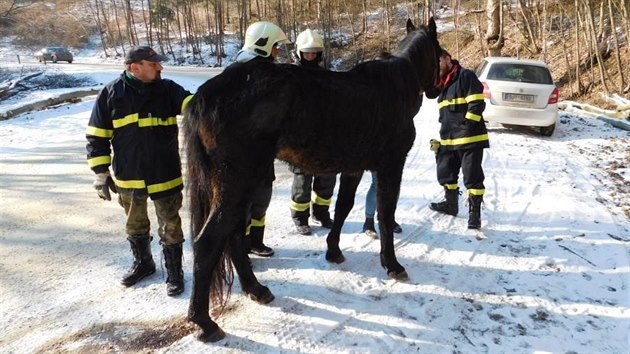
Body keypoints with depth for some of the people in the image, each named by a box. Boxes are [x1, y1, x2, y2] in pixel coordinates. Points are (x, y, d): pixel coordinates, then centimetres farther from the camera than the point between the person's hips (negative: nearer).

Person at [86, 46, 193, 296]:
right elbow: (97, 136, -1)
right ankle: (143, 263, 42)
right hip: (128, 177, 1)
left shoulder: (167, 89, -4)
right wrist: (101, 173, -1)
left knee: (170, 226, 8)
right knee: (135, 225, 20)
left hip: (165, 175, -1)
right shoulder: (111, 93, -5)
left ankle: (174, 272, 24)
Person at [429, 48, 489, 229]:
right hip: (448, 140, 9)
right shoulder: (443, 83, 19)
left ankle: (475, 212, 4)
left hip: (470, 138, -9)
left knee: (472, 177, -5)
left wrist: (468, 125, -21)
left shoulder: (465, 76, -8)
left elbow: (477, 103, -16)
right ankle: (451, 204, 34)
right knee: (445, 173, 16)